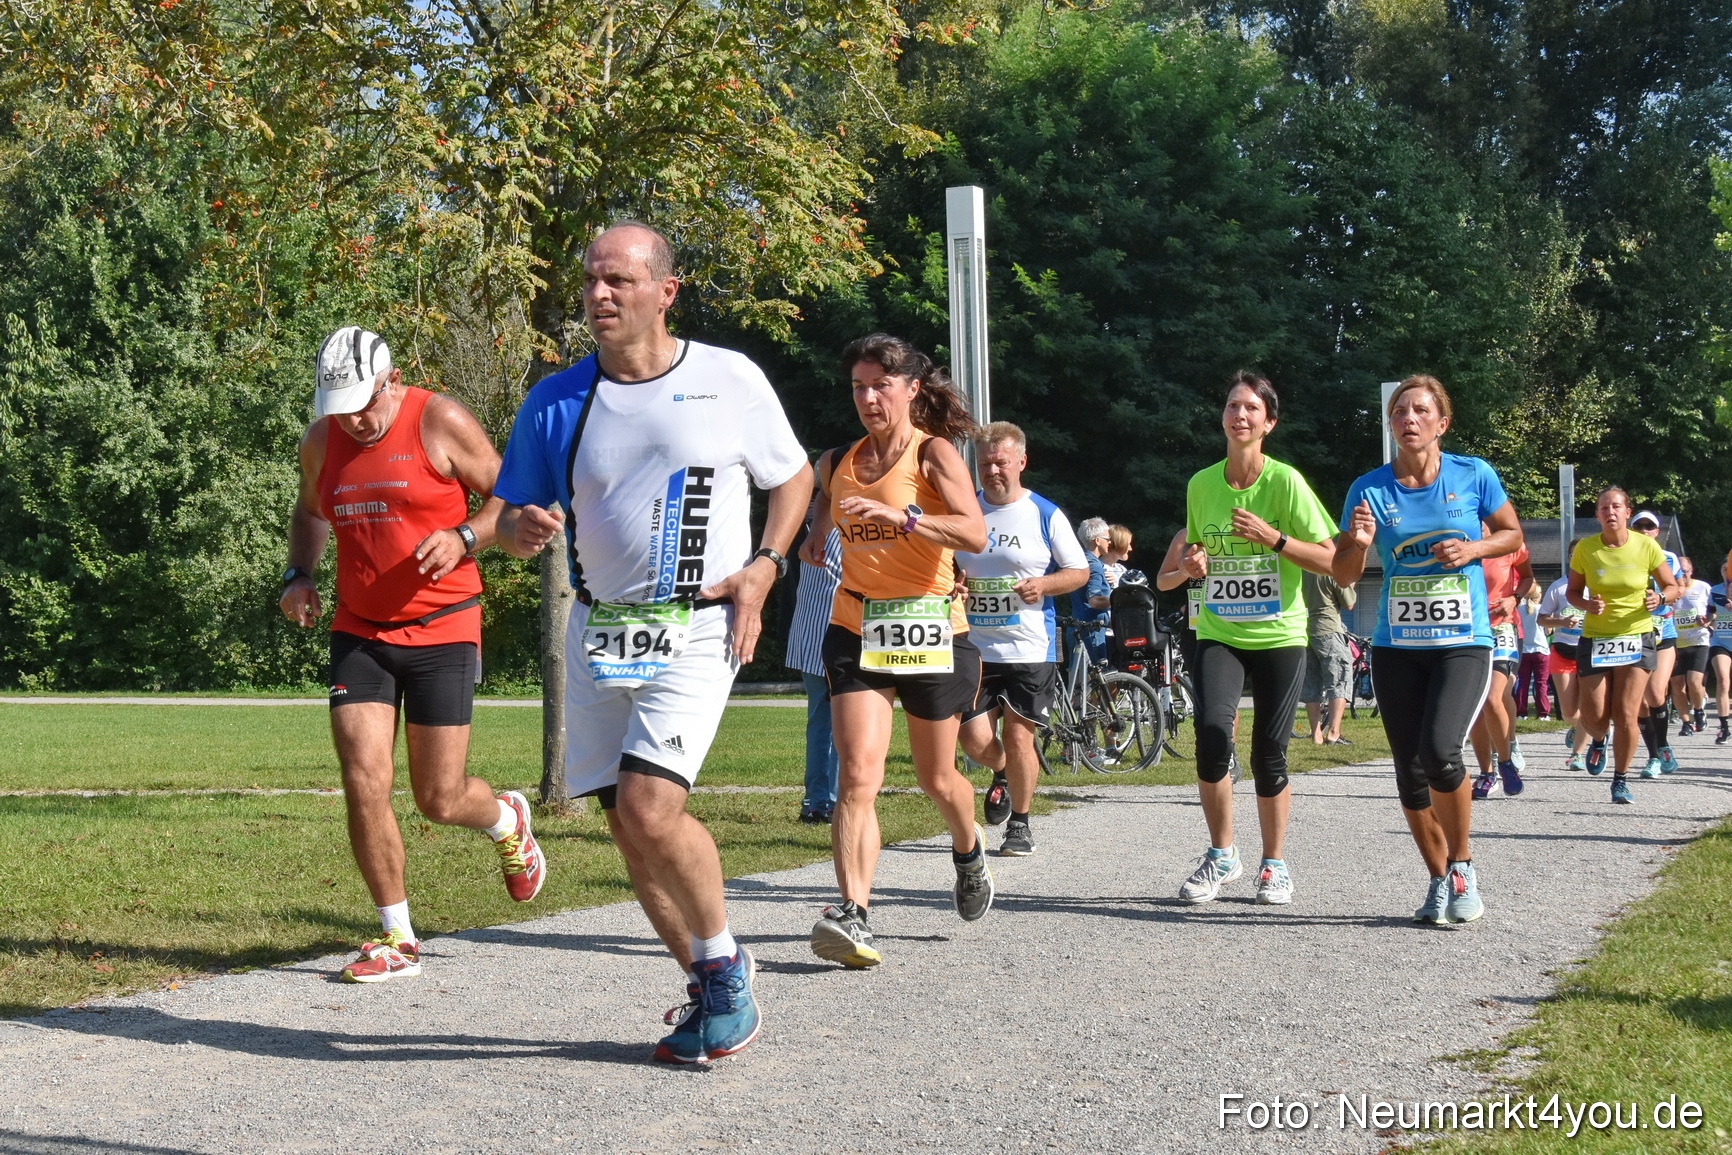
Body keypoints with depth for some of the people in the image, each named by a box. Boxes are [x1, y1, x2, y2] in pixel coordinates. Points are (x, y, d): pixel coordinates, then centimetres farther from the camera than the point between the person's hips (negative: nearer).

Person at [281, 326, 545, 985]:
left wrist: (464, 538, -20)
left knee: (439, 801, -1)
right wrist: (298, 575, 8)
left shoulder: (441, 423, -9)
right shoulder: (321, 440, 5)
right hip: (359, 633, 4)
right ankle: (397, 939, 5)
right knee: (363, 787, -9)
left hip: (442, 633, -4)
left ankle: (508, 821, 36)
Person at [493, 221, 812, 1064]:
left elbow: (793, 475, 12)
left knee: (650, 807, -20)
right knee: (627, 826, 5)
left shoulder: (731, 381, -2)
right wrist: (523, 530, -14)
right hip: (599, 632, 4)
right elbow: (513, 523, 10)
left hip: (697, 630, -4)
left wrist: (765, 565, -3)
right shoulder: (554, 402, 4)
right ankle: (708, 990, 23)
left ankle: (723, 957, 5)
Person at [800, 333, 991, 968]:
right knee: (858, 775, -16)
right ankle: (852, 914, -24)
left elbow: (975, 534, -22)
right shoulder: (837, 462, 9)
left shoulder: (934, 454, -6)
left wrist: (899, 516, -32)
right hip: (856, 629, 3)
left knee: (937, 778, 14)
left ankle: (969, 849, 47)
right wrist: (817, 535, 11)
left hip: (930, 627, -2)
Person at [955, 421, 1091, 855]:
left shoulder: (1046, 515, -1)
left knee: (1018, 739, -2)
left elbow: (1080, 571, 5)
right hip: (974, 648, 3)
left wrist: (1045, 584, -14)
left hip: (1031, 651, -2)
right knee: (975, 741, -3)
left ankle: (1020, 823, 16)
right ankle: (1003, 775, 32)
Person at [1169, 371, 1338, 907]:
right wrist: (1190, 565, -2)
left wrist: (1273, 537, -20)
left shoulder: (1285, 481, -7)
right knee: (1212, 729, -19)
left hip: (1279, 636, -2)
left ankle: (1274, 864, 21)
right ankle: (1221, 855, -1)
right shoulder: (1201, 484, 5)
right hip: (1217, 634, 2)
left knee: (1269, 754, 0)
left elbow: (1330, 560, -9)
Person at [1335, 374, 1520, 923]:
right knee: (1410, 771, 4)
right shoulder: (1369, 489, 0)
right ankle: (1439, 882, 21)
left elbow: (1512, 534, 10)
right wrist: (1359, 542, -18)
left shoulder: (1473, 476, -3)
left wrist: (1473, 549, -10)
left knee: (1441, 752, -22)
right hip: (1396, 647, 3)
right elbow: (1343, 575, 3)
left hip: (1463, 644, -3)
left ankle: (1462, 865, 0)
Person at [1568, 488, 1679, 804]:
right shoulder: (1585, 549, -4)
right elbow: (1573, 591, 7)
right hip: (1595, 639, 1)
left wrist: (1660, 598, -17)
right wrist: (1586, 605, -15)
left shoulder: (1647, 547, -6)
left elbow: (1672, 587, 5)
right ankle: (1599, 742, 38)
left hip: (1636, 637, -1)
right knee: (1593, 716, 0)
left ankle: (1621, 780, 9)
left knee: (1626, 715, -8)